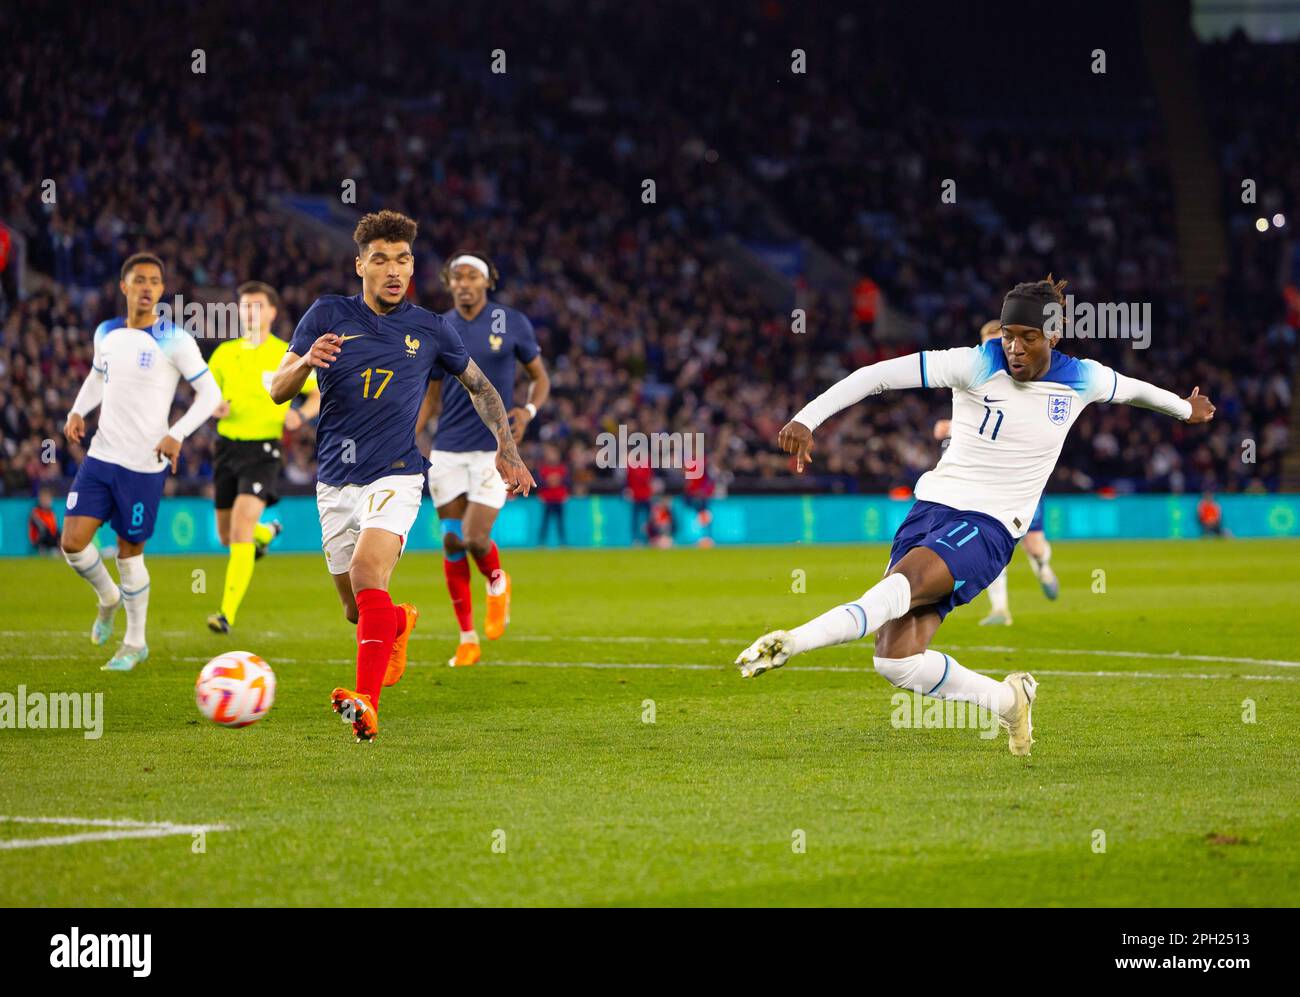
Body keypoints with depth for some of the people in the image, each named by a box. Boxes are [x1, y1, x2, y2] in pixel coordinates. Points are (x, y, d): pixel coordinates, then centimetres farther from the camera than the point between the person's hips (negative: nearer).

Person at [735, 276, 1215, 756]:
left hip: (987, 528, -1)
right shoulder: (977, 365, -5)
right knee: (896, 662, -11)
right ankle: (1008, 701, 13)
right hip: (932, 507, 1)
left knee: (903, 580, -33)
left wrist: (1185, 408, 48)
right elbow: (876, 375, -12)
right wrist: (806, 419, -24)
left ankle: (789, 643, -51)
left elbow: (1131, 388, 28)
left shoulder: (1081, 380, 4)